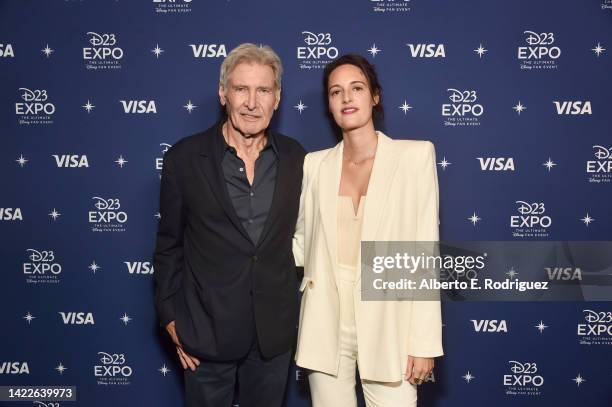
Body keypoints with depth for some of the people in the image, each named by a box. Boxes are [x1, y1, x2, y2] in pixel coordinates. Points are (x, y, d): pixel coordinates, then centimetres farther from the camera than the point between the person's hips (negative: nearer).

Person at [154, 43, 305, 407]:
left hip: (275, 330, 2)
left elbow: (299, 234, 7)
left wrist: (295, 309, 7)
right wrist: (171, 318, -2)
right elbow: (169, 246, -2)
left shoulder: (295, 158, -2)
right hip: (207, 329, -2)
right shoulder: (184, 158, -8)